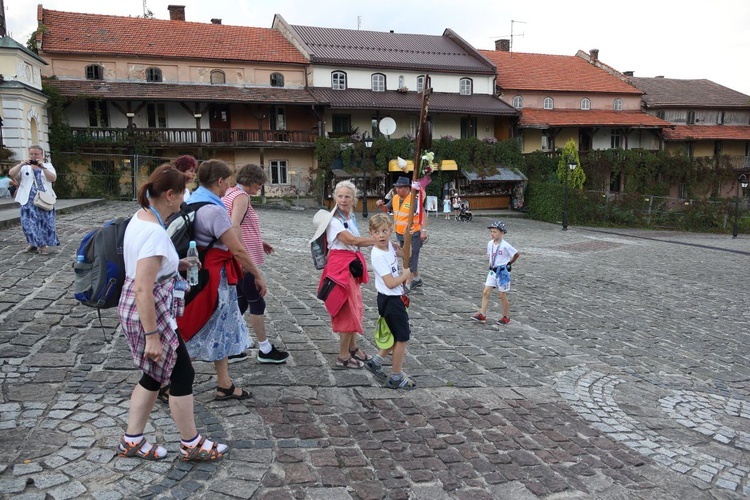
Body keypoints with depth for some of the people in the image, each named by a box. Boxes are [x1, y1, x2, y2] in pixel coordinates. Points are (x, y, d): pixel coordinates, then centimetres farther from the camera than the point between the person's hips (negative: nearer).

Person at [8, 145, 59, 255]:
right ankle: (33, 243, 14)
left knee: (45, 222, -4)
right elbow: (11, 174, -5)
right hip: (28, 200, 1)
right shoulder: (24, 166, 10)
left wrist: (43, 167, -17)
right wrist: (21, 164, -19)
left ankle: (43, 244, 3)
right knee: (28, 222, -1)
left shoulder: (48, 165, 9)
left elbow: (53, 178, -7)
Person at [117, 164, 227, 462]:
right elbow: (143, 289, -28)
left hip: (136, 308, 10)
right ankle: (191, 445, 20)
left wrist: (176, 264, 15)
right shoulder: (154, 233, -26)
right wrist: (152, 336, -24)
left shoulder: (141, 217, 6)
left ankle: (131, 442, 32)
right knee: (182, 374, 4)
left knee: (155, 374, 19)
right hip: (149, 313, -10)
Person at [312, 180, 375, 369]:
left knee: (353, 308, 16)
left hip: (352, 265, 8)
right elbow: (352, 240, -28)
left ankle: (353, 348, 31)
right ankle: (343, 357, 8)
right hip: (340, 266, -8)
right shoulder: (333, 220, -17)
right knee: (348, 310, -4)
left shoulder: (351, 216, 10)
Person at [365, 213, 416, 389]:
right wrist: (407, 273, -11)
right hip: (389, 300, -9)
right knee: (402, 337, 3)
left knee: (400, 336, 19)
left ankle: (376, 361, 30)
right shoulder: (378, 255, -22)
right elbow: (391, 283, -25)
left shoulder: (389, 246, 1)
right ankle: (396, 377, 17)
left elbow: (405, 254, 20)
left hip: (395, 298, 9)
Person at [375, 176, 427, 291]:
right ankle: (416, 279, 36)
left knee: (411, 259, -1)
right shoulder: (395, 198, 1)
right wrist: (381, 204, -6)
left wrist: (424, 230, -37)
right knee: (406, 258, 20)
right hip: (400, 234, 8)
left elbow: (422, 214, -27)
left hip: (413, 235, -8)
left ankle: (408, 284, 5)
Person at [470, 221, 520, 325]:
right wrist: (492, 264, 9)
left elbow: (516, 254, -6)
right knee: (485, 292, -2)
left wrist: (509, 264, 3)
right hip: (493, 271, 6)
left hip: (503, 272, -6)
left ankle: (506, 317, 19)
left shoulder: (505, 245, -17)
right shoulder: (490, 243, 2)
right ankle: (482, 315, 0)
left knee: (502, 295, 4)